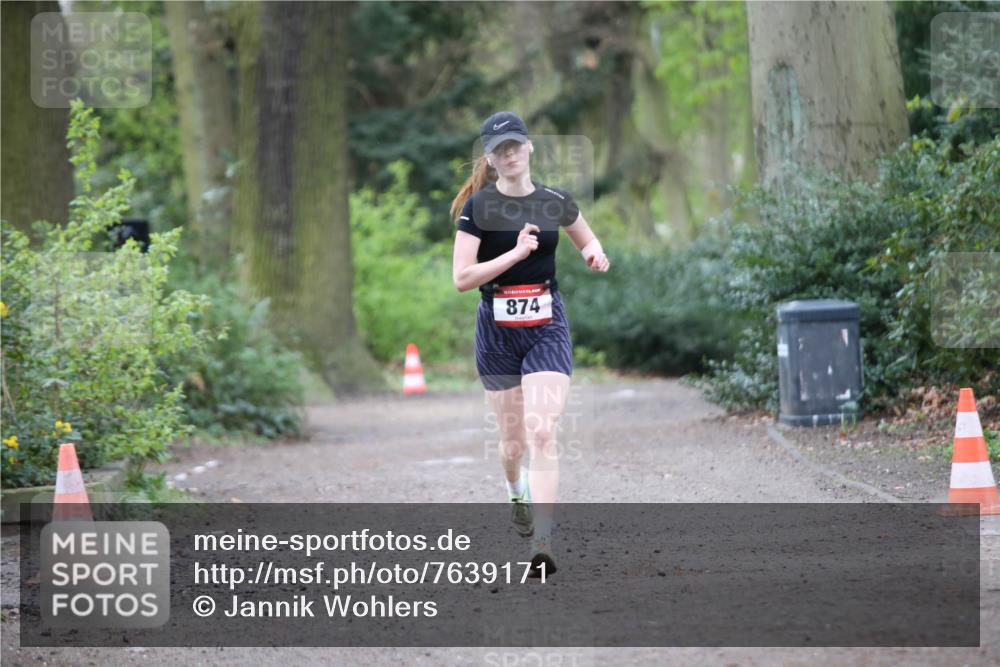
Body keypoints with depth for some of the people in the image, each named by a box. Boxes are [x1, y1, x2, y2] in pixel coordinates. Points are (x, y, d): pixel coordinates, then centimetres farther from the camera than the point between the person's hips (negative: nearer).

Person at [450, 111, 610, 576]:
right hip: (497, 328, 0)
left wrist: (596, 254, 0)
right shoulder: (478, 207, -6)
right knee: (513, 437, 11)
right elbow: (461, 277, -13)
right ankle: (515, 490, 47)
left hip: (547, 327, 0)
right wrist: (517, 252, -20)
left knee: (542, 432, -15)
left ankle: (542, 543, -20)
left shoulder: (554, 202, 3)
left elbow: (588, 242, 23)